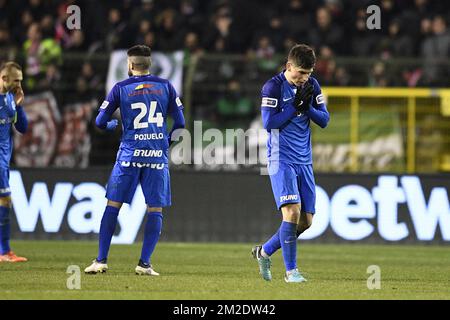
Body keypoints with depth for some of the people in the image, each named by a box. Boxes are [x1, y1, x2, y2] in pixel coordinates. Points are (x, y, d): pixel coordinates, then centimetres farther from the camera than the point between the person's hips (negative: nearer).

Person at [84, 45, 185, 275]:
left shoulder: (121, 88, 2)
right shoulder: (165, 87, 6)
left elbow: (100, 122, 6)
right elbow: (180, 123, 6)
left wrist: (113, 124, 27)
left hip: (130, 153, -1)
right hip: (158, 154, 1)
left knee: (113, 206, 5)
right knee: (155, 211, 5)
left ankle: (101, 260, 2)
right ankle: (144, 263, -2)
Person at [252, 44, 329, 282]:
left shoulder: (312, 86, 7)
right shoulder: (273, 87, -10)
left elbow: (324, 120, 7)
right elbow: (269, 123, -15)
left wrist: (308, 107, -11)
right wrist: (295, 105, -19)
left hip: (304, 161, 6)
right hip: (281, 159, -6)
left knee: (306, 220, 5)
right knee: (292, 211, -19)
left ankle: (264, 251, 24)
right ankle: (291, 270, -11)